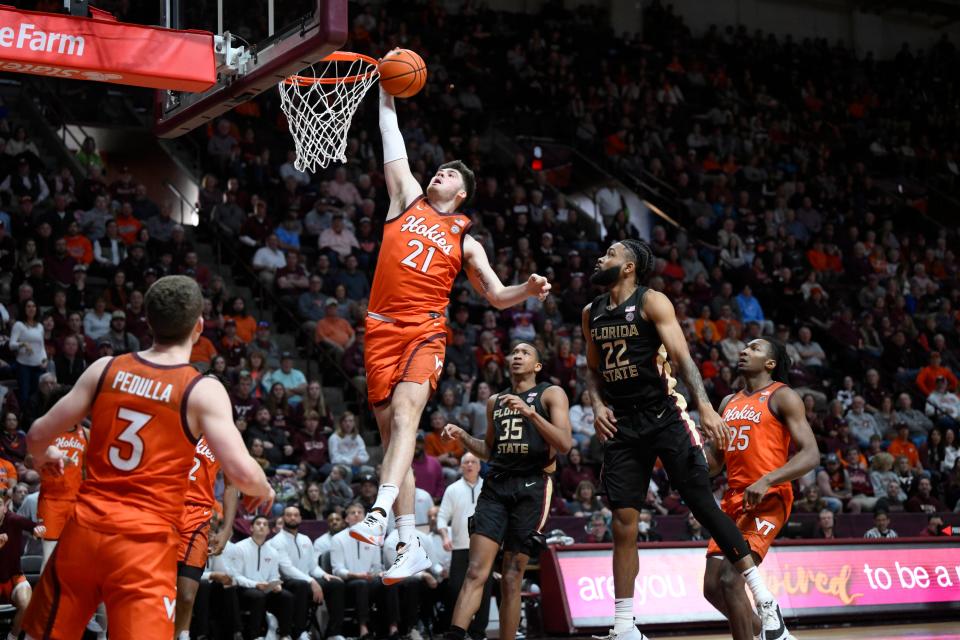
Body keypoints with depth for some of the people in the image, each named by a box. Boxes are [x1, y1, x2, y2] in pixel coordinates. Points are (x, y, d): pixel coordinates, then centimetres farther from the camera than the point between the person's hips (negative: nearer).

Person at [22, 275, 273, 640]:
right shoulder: (203, 391, -8)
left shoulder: (105, 369, 4)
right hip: (145, 542, -4)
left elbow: (37, 437, 9)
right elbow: (242, 473, -16)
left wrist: (43, 456, 33)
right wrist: (264, 491, 7)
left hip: (85, 529, 5)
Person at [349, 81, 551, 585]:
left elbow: (497, 296, 15)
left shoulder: (464, 241, 15)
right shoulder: (407, 200, 19)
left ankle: (378, 516, -40)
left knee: (404, 415, -26)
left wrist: (529, 290, -4)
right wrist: (386, 93, 17)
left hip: (425, 332, -2)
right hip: (382, 330, 2)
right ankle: (410, 546, 2)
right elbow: (392, 145, 18)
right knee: (392, 432, -1)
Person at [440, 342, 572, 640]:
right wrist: (462, 436, 12)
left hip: (532, 486, -4)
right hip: (496, 484, 4)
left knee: (512, 578, -3)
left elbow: (565, 444, -8)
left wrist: (529, 412, -18)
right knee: (476, 572, -11)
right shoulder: (495, 401, 21)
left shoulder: (551, 394, 5)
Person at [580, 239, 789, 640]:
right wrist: (597, 405, 2)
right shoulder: (592, 314, 12)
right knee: (623, 525, 1)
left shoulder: (652, 302, -5)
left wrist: (704, 405, -27)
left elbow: (681, 356, -14)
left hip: (664, 417, -5)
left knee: (704, 505, -8)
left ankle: (765, 599, 0)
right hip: (622, 425, 5)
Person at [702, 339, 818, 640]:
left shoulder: (782, 397, -4)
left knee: (730, 579, -21)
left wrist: (766, 481, -26)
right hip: (733, 498, 8)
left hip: (767, 500, -8)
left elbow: (811, 454, -13)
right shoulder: (728, 402, 18)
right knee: (713, 587, 6)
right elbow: (714, 462, 22)